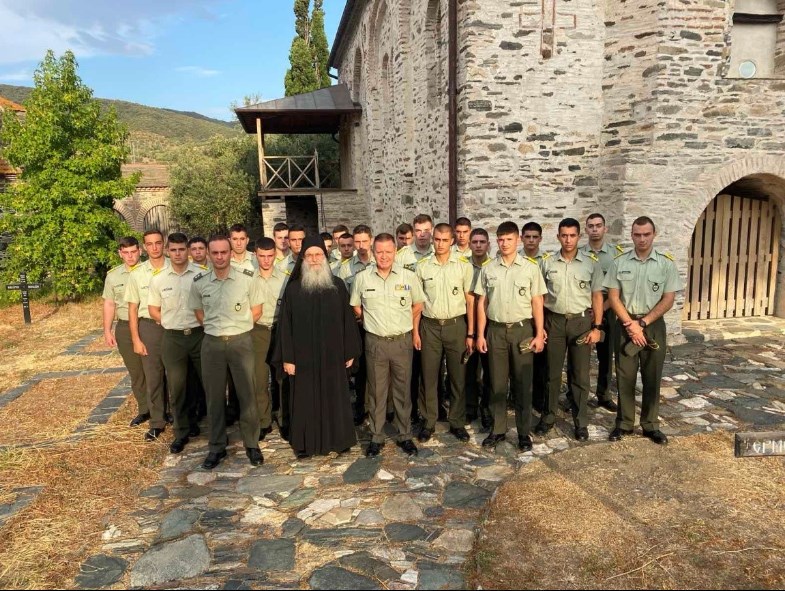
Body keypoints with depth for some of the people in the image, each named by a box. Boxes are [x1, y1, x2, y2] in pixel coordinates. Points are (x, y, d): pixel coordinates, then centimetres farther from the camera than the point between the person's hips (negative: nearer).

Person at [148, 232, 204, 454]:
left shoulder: (201, 275, -5)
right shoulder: (158, 279, 2)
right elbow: (153, 310, 12)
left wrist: (204, 322, -4)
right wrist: (173, 323, 5)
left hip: (199, 334, -1)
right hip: (173, 338, 2)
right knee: (176, 386, 8)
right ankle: (182, 431, 22)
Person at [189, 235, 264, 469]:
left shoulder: (247, 279, -7)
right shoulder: (199, 282, -1)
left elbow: (256, 311, 3)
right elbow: (199, 313, 14)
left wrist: (236, 325, 3)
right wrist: (215, 327, 6)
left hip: (241, 342, -2)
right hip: (212, 343, 2)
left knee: (246, 394, 4)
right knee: (214, 396, 10)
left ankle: (252, 444, 20)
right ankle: (217, 447, 24)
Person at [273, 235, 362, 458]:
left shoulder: (337, 285, 1)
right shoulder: (293, 288, -1)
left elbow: (347, 319, 3)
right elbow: (285, 324, -2)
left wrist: (350, 352, 1)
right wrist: (287, 357, -5)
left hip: (333, 356, 1)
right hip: (304, 357, -1)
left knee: (334, 398, 11)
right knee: (306, 401, 8)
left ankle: (337, 439, 27)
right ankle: (306, 444, 23)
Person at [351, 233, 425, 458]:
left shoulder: (408, 277, -1)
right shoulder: (362, 278, 0)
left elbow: (418, 305, 10)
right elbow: (356, 308, 10)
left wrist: (404, 324, 7)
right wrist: (373, 322, 8)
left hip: (402, 341, 0)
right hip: (375, 342, 0)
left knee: (403, 391, 9)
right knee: (377, 391, 8)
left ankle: (404, 436, 23)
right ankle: (376, 437, 21)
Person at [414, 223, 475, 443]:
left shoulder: (464, 265, -1)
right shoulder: (422, 266, 2)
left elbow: (470, 301, 0)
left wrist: (470, 334, -3)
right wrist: (415, 331, 2)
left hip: (456, 325, -1)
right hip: (430, 326, 1)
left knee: (458, 377, 6)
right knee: (429, 376, 6)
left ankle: (457, 422, 20)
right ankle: (428, 422, 19)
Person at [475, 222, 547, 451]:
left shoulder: (530, 267, 0)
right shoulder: (488, 269, 5)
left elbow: (537, 303, 1)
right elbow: (482, 303, 6)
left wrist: (539, 334, -5)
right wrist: (480, 334, 2)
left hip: (522, 330, -1)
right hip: (496, 330, 2)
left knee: (522, 383, 5)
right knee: (497, 382, 8)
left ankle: (524, 432, 16)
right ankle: (498, 429, 20)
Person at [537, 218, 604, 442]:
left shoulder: (591, 263, -2)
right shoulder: (547, 263, 1)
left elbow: (597, 297, 1)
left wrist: (597, 327, -4)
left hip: (581, 322, -1)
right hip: (554, 321, 1)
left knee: (580, 374, 6)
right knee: (552, 372, 9)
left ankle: (581, 422, 18)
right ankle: (548, 417, 22)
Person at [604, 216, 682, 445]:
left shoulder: (666, 263, -1)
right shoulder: (619, 262, 0)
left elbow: (668, 300, -4)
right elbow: (613, 297, -2)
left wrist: (643, 323, -11)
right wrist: (631, 324, -11)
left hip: (654, 325, 0)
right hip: (626, 325, 0)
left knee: (652, 377, 7)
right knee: (625, 377, 5)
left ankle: (650, 425, 20)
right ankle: (624, 423, 17)